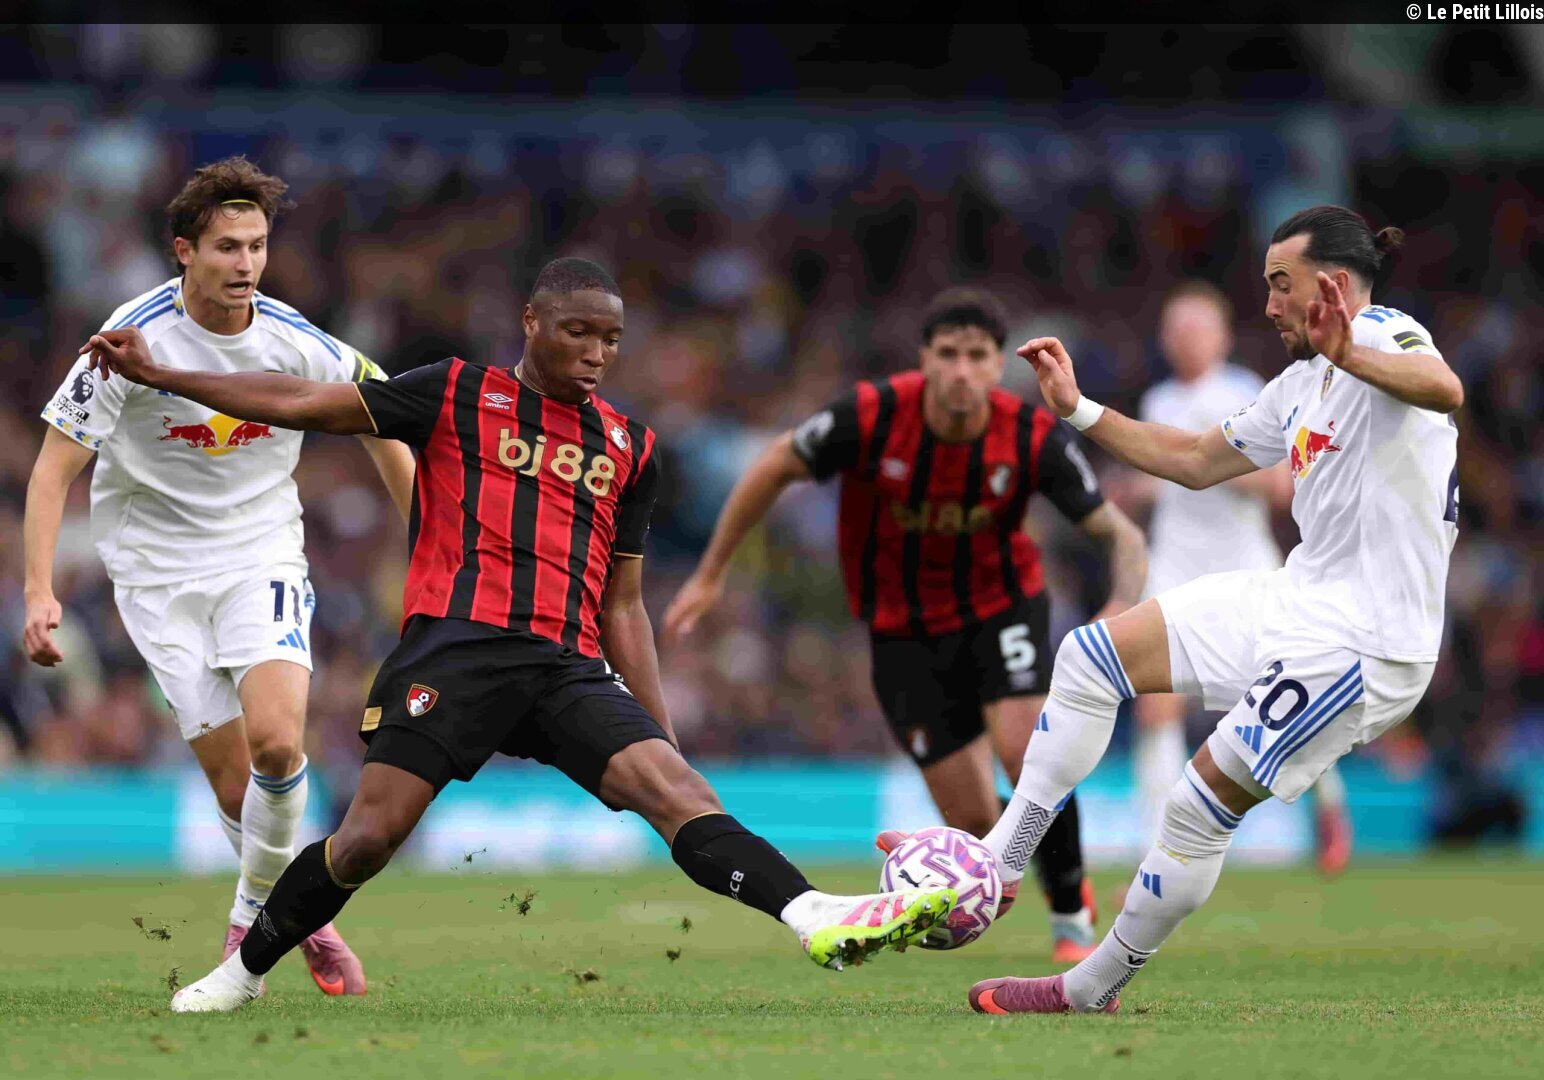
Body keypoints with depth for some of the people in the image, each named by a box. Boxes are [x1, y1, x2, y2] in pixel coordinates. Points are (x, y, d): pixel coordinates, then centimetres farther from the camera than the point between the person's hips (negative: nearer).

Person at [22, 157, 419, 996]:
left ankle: (254, 913, 0)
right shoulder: (134, 339, -15)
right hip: (157, 572, -1)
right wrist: (40, 591, -20)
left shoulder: (297, 344, -7)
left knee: (276, 740, -22)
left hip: (262, 557, 1)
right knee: (235, 782, -8)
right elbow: (54, 466, -10)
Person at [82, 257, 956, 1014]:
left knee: (675, 786, -18)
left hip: (569, 669, 3)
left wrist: (664, 733, 17)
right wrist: (159, 376, 6)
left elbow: (623, 605, 24)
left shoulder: (630, 448, 21)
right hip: (458, 645, -3)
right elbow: (303, 404, 11)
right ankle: (246, 969, 12)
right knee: (372, 835, -10)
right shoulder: (458, 396, 11)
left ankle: (815, 920, -37)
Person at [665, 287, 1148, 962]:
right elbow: (772, 470, -7)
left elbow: (1120, 534, -13)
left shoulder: (1032, 437, -20)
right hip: (904, 628, 0)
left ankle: (1071, 914, -2)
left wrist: (1121, 608, -35)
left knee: (1025, 749, -27)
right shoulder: (871, 418, -24)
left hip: (1002, 604, 0)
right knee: (976, 822, -5)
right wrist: (708, 577, -1)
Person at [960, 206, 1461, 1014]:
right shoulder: (1302, 386, 17)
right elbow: (1197, 461, 29)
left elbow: (1443, 387, -37)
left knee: (1199, 810, -8)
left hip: (1360, 643, -10)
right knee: (1088, 658, 5)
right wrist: (1079, 412, 24)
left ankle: (1092, 989, 7)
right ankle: (995, 865, 9)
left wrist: (1347, 355, -56)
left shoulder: (1383, 334, -13)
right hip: (1296, 600, 10)